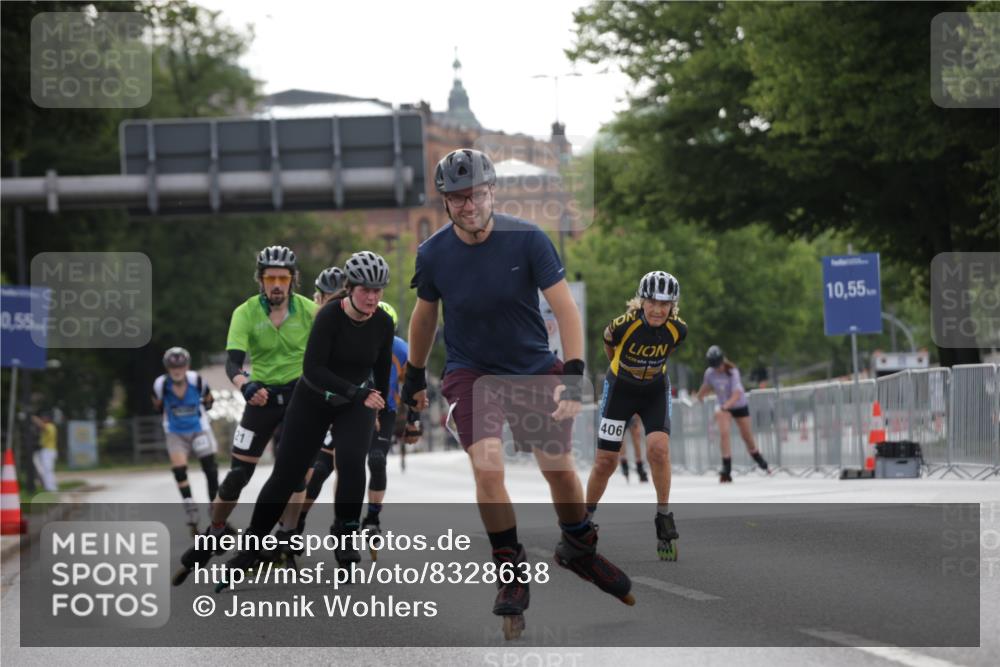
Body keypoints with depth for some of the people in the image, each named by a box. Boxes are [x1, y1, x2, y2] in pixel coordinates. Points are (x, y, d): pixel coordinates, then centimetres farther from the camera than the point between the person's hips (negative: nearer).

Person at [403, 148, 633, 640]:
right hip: (471, 372, 0)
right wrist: (415, 374, 17)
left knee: (558, 468, 4)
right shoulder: (434, 254, -12)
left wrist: (573, 374, -26)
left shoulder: (527, 240, -17)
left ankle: (579, 548, 32)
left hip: (534, 368, 0)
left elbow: (565, 308, -16)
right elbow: (424, 313, 7)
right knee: (487, 468, -18)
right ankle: (511, 571, -1)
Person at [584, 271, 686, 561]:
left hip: (655, 391, 1)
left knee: (658, 448, -23)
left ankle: (663, 519, -11)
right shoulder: (623, 325, -28)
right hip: (620, 389, -1)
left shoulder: (678, 330, -20)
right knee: (605, 461, 0)